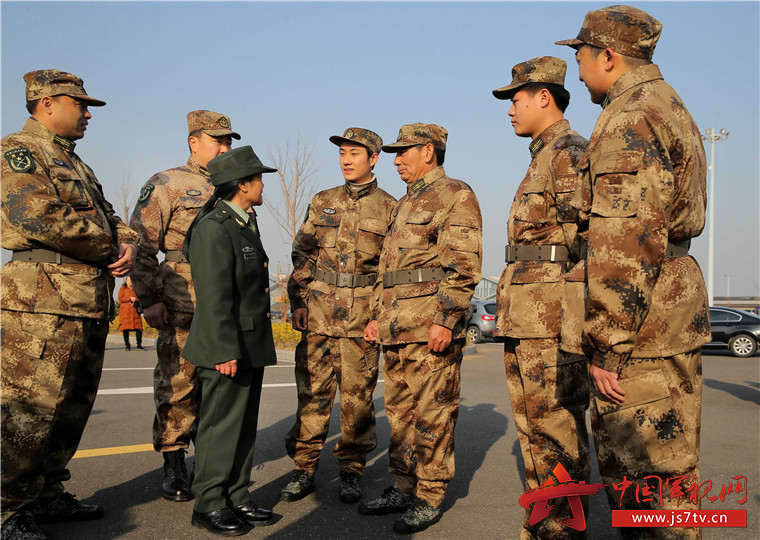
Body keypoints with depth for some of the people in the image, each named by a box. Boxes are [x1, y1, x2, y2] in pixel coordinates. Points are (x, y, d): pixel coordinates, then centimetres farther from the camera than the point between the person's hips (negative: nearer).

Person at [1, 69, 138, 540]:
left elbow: (109, 216, 22)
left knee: (72, 410, 15)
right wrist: (106, 247, -9)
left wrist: (128, 244, -2)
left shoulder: (76, 165, 25)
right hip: (42, 306, -10)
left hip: (91, 307, 10)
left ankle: (48, 496, 28)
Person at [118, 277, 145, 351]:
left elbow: (140, 299, 9)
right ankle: (127, 345, 3)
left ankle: (139, 345, 0)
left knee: (138, 327, -6)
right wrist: (130, 298, -12)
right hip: (125, 311, -1)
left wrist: (135, 299, -13)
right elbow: (120, 298, -2)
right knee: (125, 328, -5)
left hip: (135, 311, 1)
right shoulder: (122, 289, 10)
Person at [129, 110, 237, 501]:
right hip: (182, 308, -5)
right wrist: (149, 300, -10)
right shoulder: (167, 184, 1)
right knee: (177, 388, 0)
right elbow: (141, 245, -5)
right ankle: (173, 468, 13)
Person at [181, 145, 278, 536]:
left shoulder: (245, 226, 16)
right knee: (220, 426, 0)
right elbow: (214, 296, -20)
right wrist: (225, 351, -22)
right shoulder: (213, 229, -15)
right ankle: (209, 505, 11)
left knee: (244, 426, 13)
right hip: (228, 349, -9)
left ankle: (237, 498, 23)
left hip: (251, 345, 9)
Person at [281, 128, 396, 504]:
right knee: (312, 391, 3)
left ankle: (351, 472, 16)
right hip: (318, 312, 2)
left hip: (363, 315, -2)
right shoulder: (322, 202, 12)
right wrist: (298, 301, 3)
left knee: (357, 395, 3)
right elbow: (301, 254, 12)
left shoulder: (389, 209, 5)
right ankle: (304, 469, 14)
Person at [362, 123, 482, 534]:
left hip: (430, 328, -9)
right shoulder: (405, 204, 23)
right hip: (396, 327, 9)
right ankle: (403, 488, 23)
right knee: (400, 411, 12)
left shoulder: (456, 196, -4)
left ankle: (428, 500, 7)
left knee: (432, 415, -2)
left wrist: (445, 319, -21)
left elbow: (463, 265, -13)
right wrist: (378, 315, 21)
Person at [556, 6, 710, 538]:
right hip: (671, 311, 11)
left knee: (651, 476, -3)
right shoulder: (669, 107, 22)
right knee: (623, 459, 18)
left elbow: (624, 241, -22)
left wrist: (605, 343, -20)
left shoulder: (630, 118, -13)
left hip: (643, 323, -11)